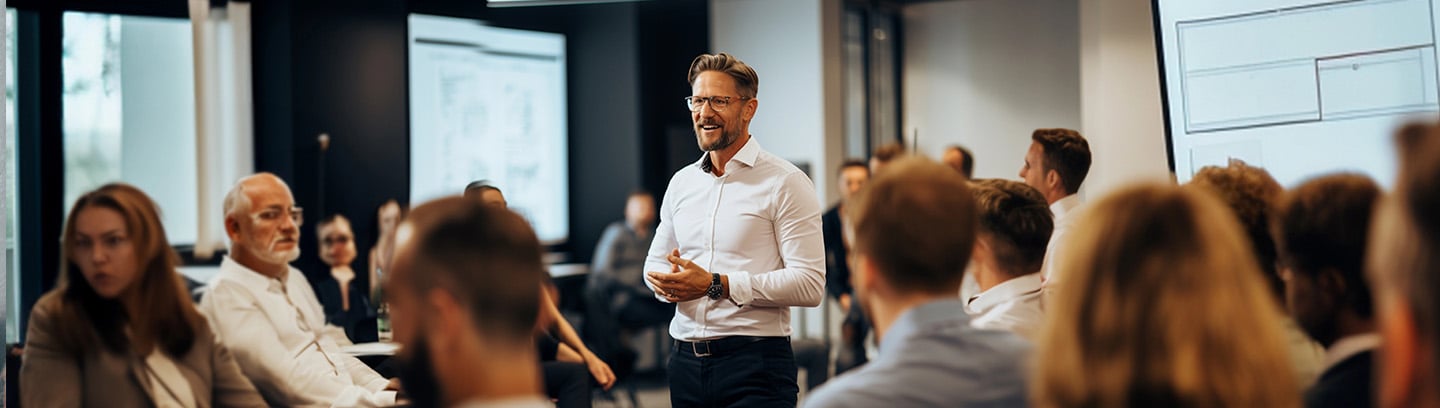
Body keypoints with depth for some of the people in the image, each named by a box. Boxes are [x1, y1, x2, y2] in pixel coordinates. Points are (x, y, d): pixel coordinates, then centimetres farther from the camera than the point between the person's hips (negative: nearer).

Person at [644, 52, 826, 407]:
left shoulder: (785, 183, -6)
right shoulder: (681, 182, 13)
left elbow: (809, 285, -14)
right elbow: (655, 260, 23)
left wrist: (716, 285, -19)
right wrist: (664, 281, -2)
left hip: (756, 365, -6)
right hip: (686, 361, 6)